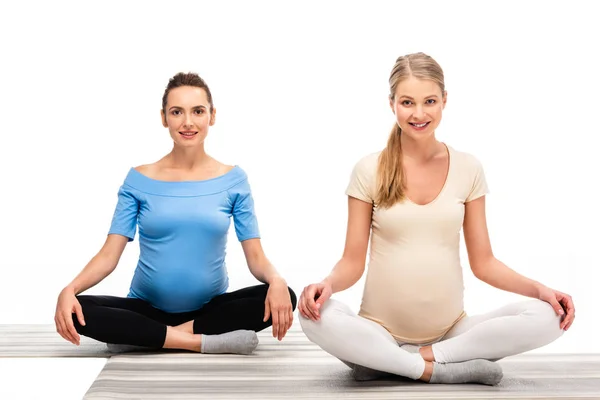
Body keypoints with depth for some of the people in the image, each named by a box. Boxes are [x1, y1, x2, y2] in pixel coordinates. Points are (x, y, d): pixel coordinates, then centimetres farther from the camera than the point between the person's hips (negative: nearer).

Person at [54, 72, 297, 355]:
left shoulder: (232, 180, 1)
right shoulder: (139, 180, 0)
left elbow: (255, 256, -4)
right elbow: (109, 254, -5)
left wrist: (276, 280, -27)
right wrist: (69, 289, -24)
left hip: (211, 308, 1)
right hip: (147, 310, 0)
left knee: (282, 297, -27)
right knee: (75, 311, -27)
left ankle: (142, 337, -22)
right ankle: (199, 341, -26)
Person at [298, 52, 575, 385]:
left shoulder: (468, 168, 2)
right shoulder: (369, 170, -2)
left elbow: (483, 262, 5)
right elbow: (353, 261, -1)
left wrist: (539, 289, -10)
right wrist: (327, 284, -23)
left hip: (450, 331, 3)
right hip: (382, 330, -2)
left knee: (547, 316, -22)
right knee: (314, 315, -32)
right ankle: (438, 370, -20)